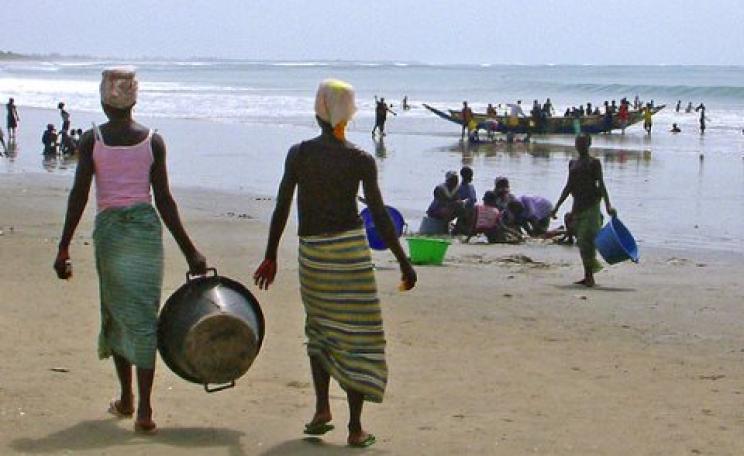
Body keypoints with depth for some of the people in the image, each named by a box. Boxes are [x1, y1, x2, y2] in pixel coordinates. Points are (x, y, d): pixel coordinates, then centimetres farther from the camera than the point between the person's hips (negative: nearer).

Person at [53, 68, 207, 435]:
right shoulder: (152, 141, 1)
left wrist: (64, 248, -3)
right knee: (144, 315, 1)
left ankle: (126, 399, 26)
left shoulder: (92, 139, -2)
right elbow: (164, 201, -1)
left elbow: (78, 196, -6)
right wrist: (189, 250, 4)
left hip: (109, 228, 0)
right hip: (146, 226, 0)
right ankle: (144, 410, -6)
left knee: (117, 312, 16)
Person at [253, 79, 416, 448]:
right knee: (357, 335, 3)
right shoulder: (360, 160, -6)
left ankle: (322, 409, 13)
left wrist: (270, 257, 13)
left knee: (319, 328, 23)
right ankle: (355, 427, 2)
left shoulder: (298, 154, 0)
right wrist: (404, 263, 1)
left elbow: (281, 208, 3)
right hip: (350, 250, -3)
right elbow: (380, 216, -6)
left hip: (311, 251, 3)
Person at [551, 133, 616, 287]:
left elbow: (601, 184, -8)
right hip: (577, 205, 6)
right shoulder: (572, 163, 15)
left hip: (591, 205, -6)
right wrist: (557, 206, 20)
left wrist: (607, 205, -19)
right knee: (581, 241, 6)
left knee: (587, 239, -13)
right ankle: (587, 275, 12)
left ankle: (590, 276, -11)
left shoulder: (594, 163, -2)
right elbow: (569, 186, 20)